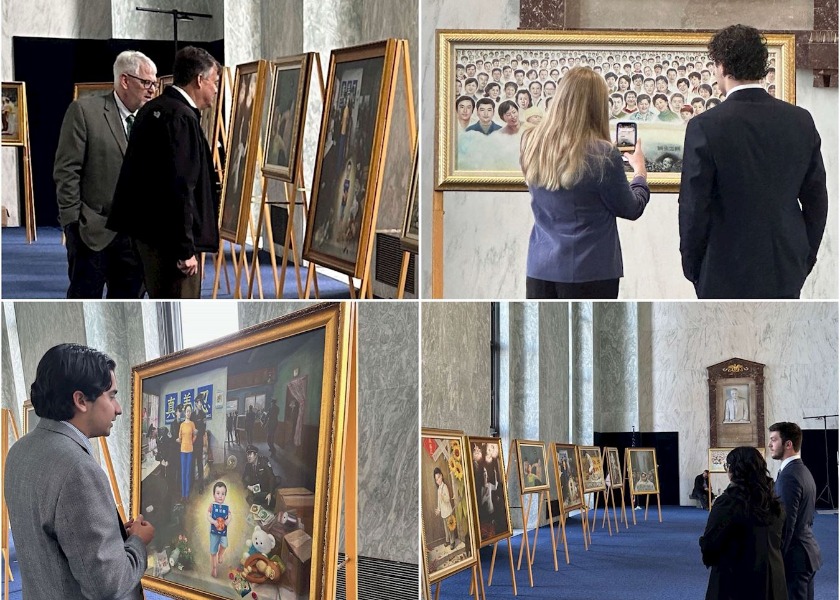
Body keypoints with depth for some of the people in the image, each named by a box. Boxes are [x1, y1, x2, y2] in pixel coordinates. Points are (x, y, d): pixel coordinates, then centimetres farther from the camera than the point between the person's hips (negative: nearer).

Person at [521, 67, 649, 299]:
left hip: (540, 268, 5)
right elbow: (631, 209, -1)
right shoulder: (601, 155, -15)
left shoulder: (531, 144, 0)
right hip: (590, 271, -5)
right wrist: (640, 171, 18)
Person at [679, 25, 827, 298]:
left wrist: (692, 266, 3)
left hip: (726, 275, -4)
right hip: (787, 274, 4)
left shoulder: (705, 127, -13)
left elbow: (694, 208, -10)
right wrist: (805, 259, 16)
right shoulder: (801, 121, 0)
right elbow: (816, 200, 6)